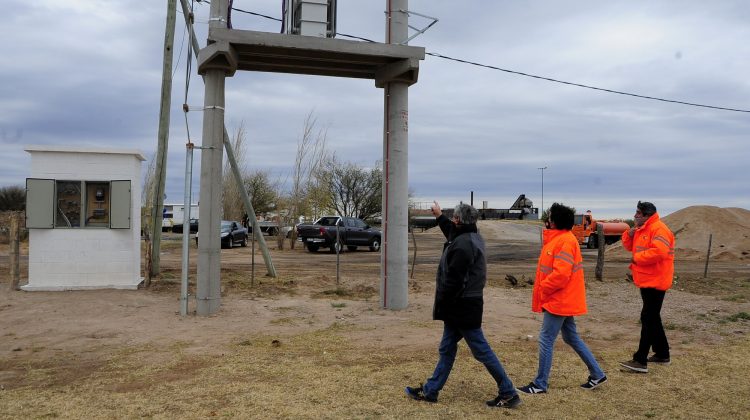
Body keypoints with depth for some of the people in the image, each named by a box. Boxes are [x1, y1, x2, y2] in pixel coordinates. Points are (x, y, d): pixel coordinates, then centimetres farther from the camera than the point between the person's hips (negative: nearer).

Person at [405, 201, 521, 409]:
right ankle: (430, 391, 25)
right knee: (447, 349, 15)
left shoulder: (462, 246, -23)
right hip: (462, 307, 10)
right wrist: (439, 216, 41)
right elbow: (453, 234, 33)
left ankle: (508, 393, 9)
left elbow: (453, 281, -24)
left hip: (462, 307, -10)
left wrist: (440, 303, -12)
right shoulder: (473, 238, 8)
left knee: (482, 350, -1)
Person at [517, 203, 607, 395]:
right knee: (571, 338, 18)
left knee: (546, 340, -3)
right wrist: (543, 290, 10)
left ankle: (540, 384, 6)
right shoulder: (558, 238, 12)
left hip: (559, 301, -11)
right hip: (563, 300, 11)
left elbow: (561, 273, -26)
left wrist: (542, 290, -16)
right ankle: (597, 374, 28)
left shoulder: (565, 241, -19)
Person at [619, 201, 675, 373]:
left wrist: (637, 258, -19)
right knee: (652, 318, 17)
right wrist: (629, 234, -1)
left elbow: (659, 251, -31)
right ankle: (662, 354, 30)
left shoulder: (658, 229, -17)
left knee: (648, 319, -9)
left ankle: (640, 361, -8)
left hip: (655, 281, -10)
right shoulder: (642, 229, 14)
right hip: (646, 280, 10)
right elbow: (630, 246, 19)